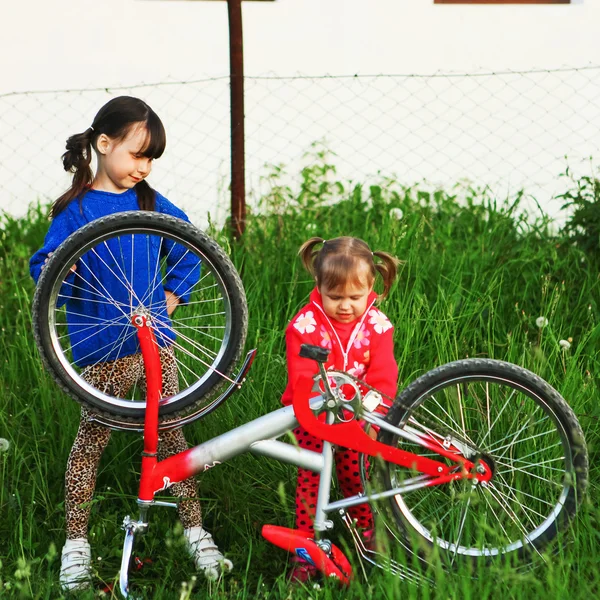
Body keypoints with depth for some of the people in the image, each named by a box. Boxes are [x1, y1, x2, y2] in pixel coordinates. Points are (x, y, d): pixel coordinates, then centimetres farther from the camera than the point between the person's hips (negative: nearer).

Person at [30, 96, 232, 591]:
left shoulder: (151, 202, 6)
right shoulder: (75, 210, -5)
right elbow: (44, 265, -5)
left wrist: (174, 293, 7)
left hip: (155, 341, 3)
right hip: (102, 347, -3)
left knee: (170, 434, 6)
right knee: (92, 439, 2)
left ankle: (195, 532, 14)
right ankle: (76, 543, 14)